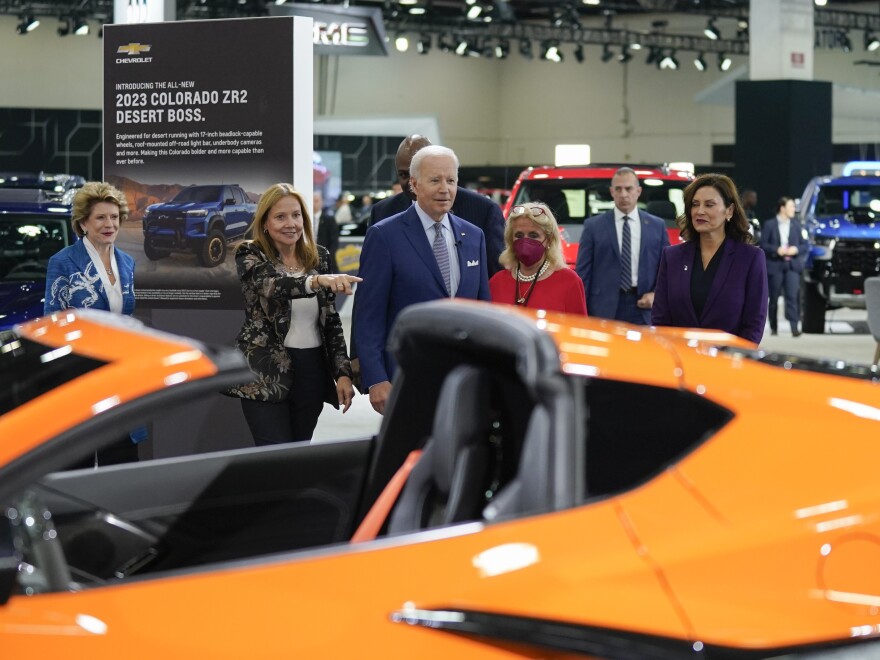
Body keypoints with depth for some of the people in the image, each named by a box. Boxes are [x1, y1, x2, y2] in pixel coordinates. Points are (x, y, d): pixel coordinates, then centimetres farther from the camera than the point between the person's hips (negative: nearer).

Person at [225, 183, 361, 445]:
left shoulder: (319, 256, 8)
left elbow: (331, 319, 10)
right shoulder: (250, 255, -5)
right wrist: (317, 281, -46)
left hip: (312, 372, 4)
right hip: (266, 373, -4)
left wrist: (343, 372, 1)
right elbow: (272, 286, -27)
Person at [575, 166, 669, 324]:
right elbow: (583, 272, 3)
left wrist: (656, 294, -4)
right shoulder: (593, 226, 6)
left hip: (643, 308, 1)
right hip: (603, 310, -1)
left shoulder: (657, 226, 11)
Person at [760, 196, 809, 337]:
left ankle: (794, 327, -15)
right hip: (775, 265, -1)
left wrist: (796, 249, -9)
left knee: (792, 296, -11)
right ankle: (773, 327, 19)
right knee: (774, 298, 7)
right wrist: (776, 250, -15)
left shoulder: (796, 225, 9)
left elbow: (805, 245, 10)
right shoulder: (769, 224, 2)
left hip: (792, 265, 1)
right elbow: (763, 245, -1)